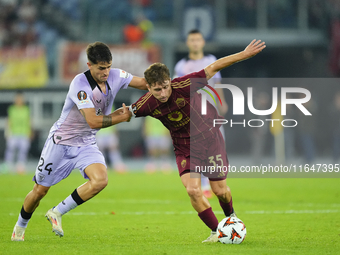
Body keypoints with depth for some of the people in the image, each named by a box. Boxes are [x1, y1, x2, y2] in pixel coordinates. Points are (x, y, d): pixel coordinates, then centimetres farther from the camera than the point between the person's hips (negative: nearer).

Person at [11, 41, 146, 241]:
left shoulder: (115, 76, -8)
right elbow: (93, 121, -31)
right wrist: (121, 116, -23)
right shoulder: (80, 84, -27)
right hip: (61, 142, -5)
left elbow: (143, 83, 4)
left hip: (87, 143, 5)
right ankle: (21, 225, 33)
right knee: (40, 190, 4)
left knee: (100, 180, -23)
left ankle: (57, 213, -6)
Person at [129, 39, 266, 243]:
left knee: (220, 190, 5)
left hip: (209, 137, -2)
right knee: (193, 190, -16)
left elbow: (213, 68, -21)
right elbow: (128, 112, 4)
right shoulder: (147, 105, -20)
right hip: (184, 147, 2)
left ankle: (231, 217, 40)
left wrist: (244, 54, -22)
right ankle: (217, 231, 5)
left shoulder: (184, 86, -28)